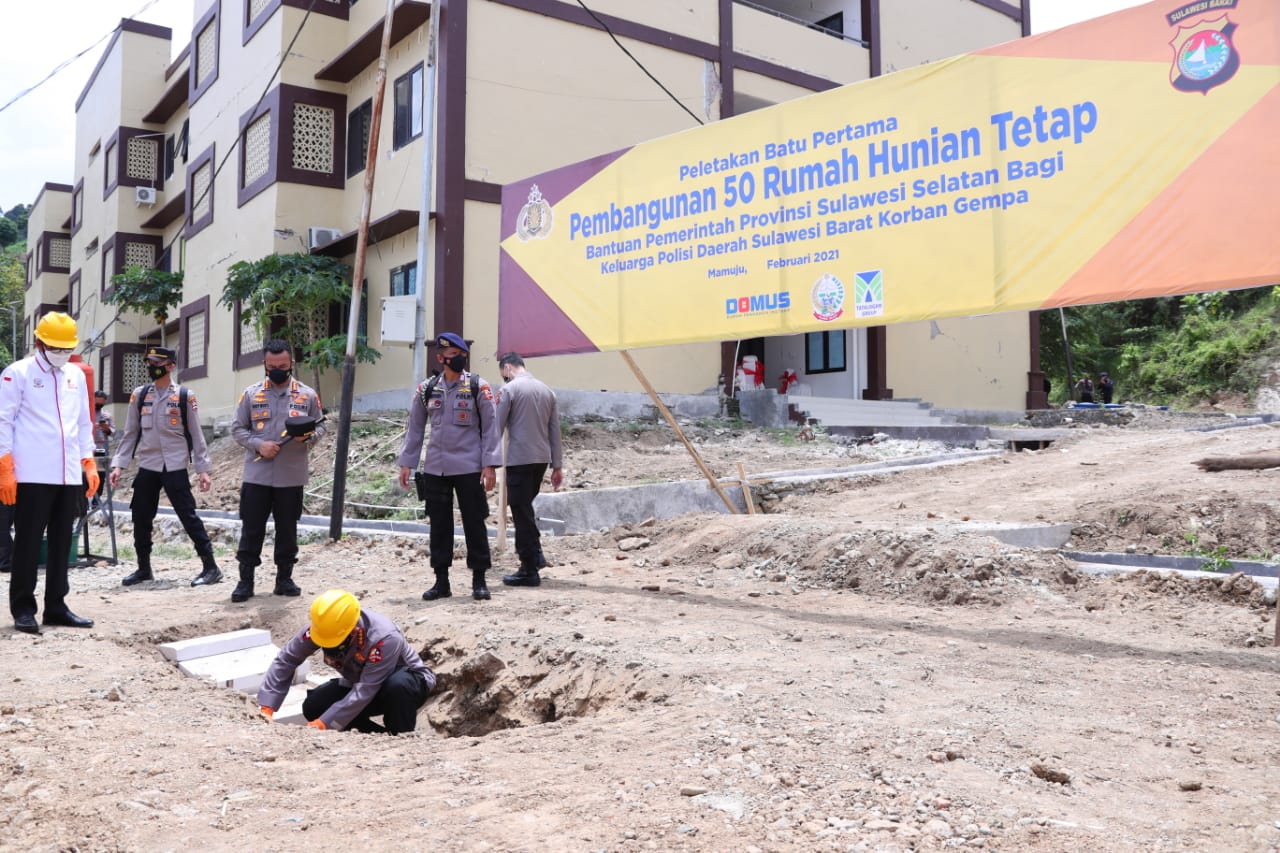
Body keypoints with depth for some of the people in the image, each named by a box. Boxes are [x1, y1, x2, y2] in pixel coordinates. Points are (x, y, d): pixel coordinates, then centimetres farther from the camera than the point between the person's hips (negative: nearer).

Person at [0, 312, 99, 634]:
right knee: (28, 543, -1)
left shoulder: (76, 375, 15)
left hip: (70, 475, 5)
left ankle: (56, 606, 17)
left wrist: (89, 463, 13)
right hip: (32, 475, -5)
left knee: (61, 543, 9)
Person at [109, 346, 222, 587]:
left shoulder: (185, 396, -1)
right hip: (146, 467, 4)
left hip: (175, 468, -4)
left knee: (189, 516, -5)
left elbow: (196, 435, 0)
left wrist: (203, 469, -5)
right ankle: (144, 568, 24)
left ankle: (211, 567, 0)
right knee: (141, 518, 9)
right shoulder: (139, 395, 8)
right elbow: (130, 433, 11)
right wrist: (119, 465, 3)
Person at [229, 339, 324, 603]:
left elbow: (320, 426, 8)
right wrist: (259, 444, -13)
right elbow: (237, 428, 5)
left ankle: (284, 578, 21)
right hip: (256, 475, 0)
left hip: (291, 476, 0)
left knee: (287, 529, 9)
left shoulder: (307, 395, 3)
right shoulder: (251, 393, 3)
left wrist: (308, 435, -15)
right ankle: (245, 581, 13)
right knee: (251, 529, 3)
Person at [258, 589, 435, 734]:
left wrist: (321, 725, -40)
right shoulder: (321, 628, -23)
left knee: (397, 686, -40)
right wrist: (266, 709, -25)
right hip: (359, 681, 6)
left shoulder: (385, 638, -39)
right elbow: (285, 661, -16)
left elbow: (364, 692, -39)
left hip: (409, 681, -6)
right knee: (313, 707, -15)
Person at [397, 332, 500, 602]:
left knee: (474, 523, 2)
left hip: (469, 468, -2)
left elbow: (490, 426, -3)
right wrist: (406, 463, 7)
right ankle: (441, 581, 18)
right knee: (439, 524, 8)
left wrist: (490, 465, -9)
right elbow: (415, 428, 12)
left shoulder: (478, 387, -2)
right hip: (435, 468, 3)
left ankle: (479, 580, 12)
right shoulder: (426, 389, 6)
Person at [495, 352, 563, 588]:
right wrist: (557, 466, 15)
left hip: (519, 460, -6)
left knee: (522, 513, 0)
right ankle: (535, 554, 15)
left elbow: (496, 428, -8)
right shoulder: (547, 391, 12)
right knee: (526, 508, 22)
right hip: (542, 459, 6)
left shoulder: (508, 390, -6)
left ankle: (529, 570, 3)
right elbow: (555, 431, 12)